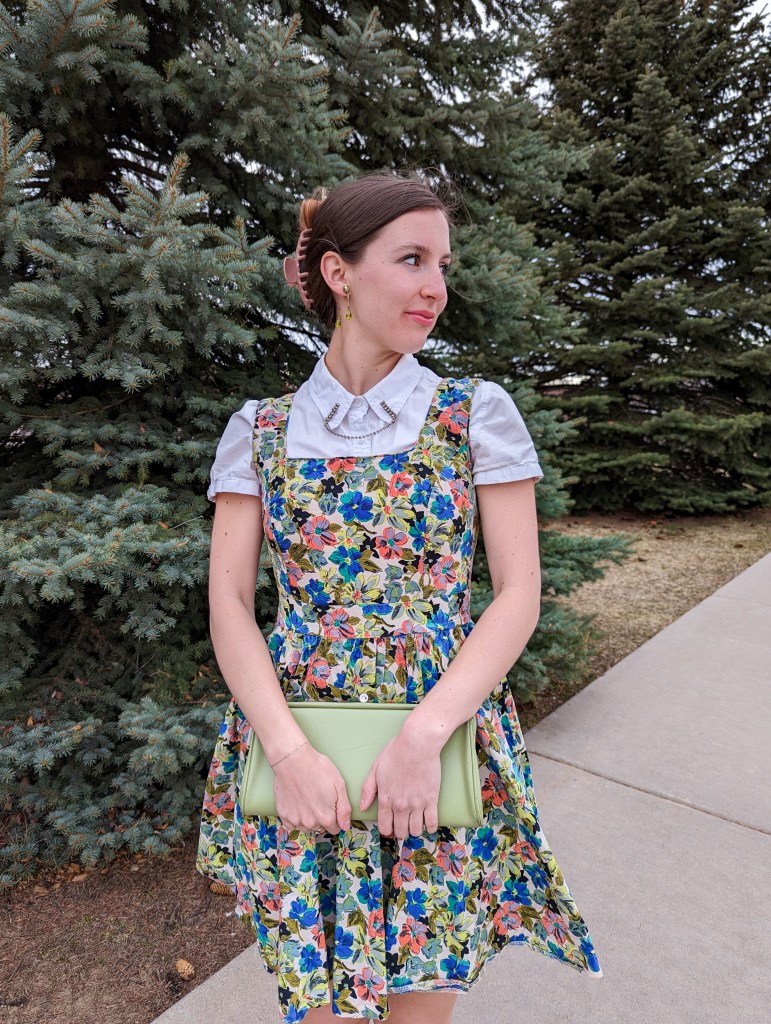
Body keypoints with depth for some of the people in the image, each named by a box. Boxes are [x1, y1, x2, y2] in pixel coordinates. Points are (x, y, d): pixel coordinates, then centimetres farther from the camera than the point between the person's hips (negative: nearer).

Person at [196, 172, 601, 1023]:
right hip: (296, 751, 1)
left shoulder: (477, 413, -1)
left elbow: (519, 595, -6)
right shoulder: (260, 431, 2)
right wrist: (287, 748, -14)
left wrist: (423, 734, -16)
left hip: (445, 734, 0)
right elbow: (228, 599, -2)